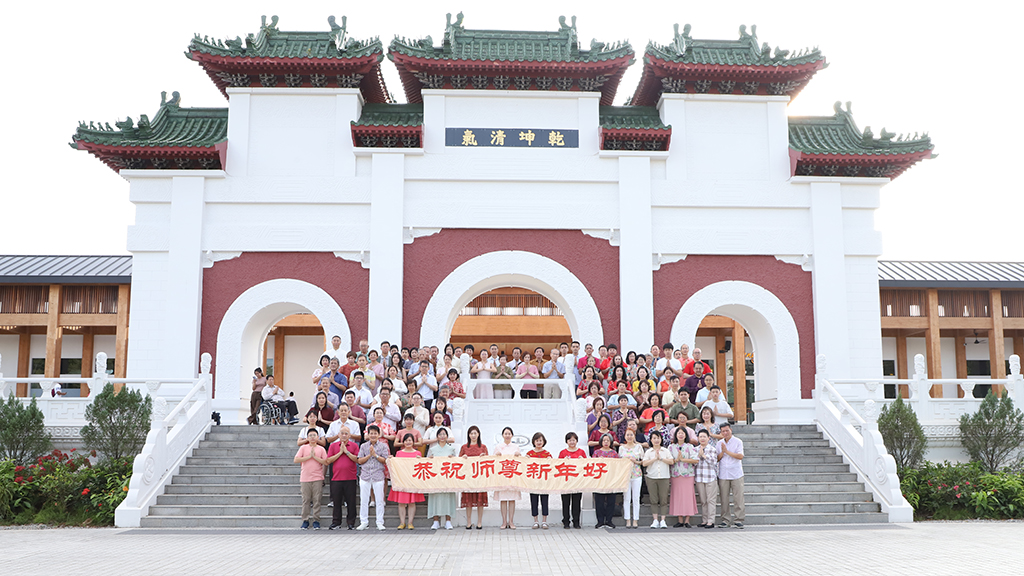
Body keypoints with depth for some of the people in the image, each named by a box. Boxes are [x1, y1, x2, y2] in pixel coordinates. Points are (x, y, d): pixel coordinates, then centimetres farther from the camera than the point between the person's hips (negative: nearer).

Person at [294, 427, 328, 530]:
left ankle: (316, 521, 4)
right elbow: (296, 460, -4)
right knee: (306, 500, 1)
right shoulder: (303, 447, 7)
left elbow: (326, 462, -1)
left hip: (317, 479, 0)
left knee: (316, 500, -2)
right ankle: (305, 520, 9)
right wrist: (309, 456, -9)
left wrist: (315, 456, -9)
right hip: (305, 478, 0)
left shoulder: (321, 449, 8)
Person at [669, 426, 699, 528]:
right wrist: (676, 459, -12)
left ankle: (687, 520, 1)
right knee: (677, 496, -1)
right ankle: (680, 520, 6)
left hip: (688, 475, -2)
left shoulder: (690, 447, 3)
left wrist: (682, 459, -11)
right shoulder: (671, 447, 9)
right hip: (676, 475, 2)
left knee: (688, 495, -4)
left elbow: (695, 460, -8)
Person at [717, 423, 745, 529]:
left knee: (738, 498, -4)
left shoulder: (738, 442, 1)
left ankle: (739, 519, 2)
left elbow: (740, 456, -10)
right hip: (723, 475, 3)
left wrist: (727, 451, -12)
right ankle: (725, 520, 9)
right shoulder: (719, 443, 12)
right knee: (724, 499, 2)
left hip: (736, 475, -3)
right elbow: (717, 459, 10)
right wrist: (722, 452, -7)